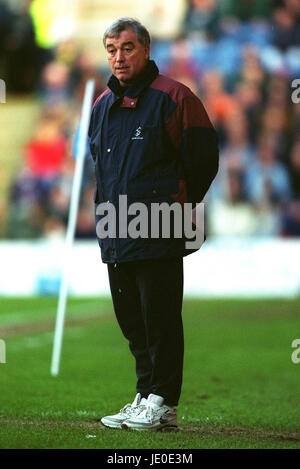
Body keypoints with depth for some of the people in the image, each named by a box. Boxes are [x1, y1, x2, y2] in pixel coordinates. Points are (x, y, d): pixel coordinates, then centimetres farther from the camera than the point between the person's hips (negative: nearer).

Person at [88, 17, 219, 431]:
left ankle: (163, 404, 1)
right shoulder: (103, 106, 15)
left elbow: (204, 159, -4)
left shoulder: (173, 97, -6)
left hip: (159, 237, -7)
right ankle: (146, 396, 20)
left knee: (160, 319, -5)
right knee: (131, 320, 11)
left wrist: (176, 205, 1)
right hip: (116, 237, 7)